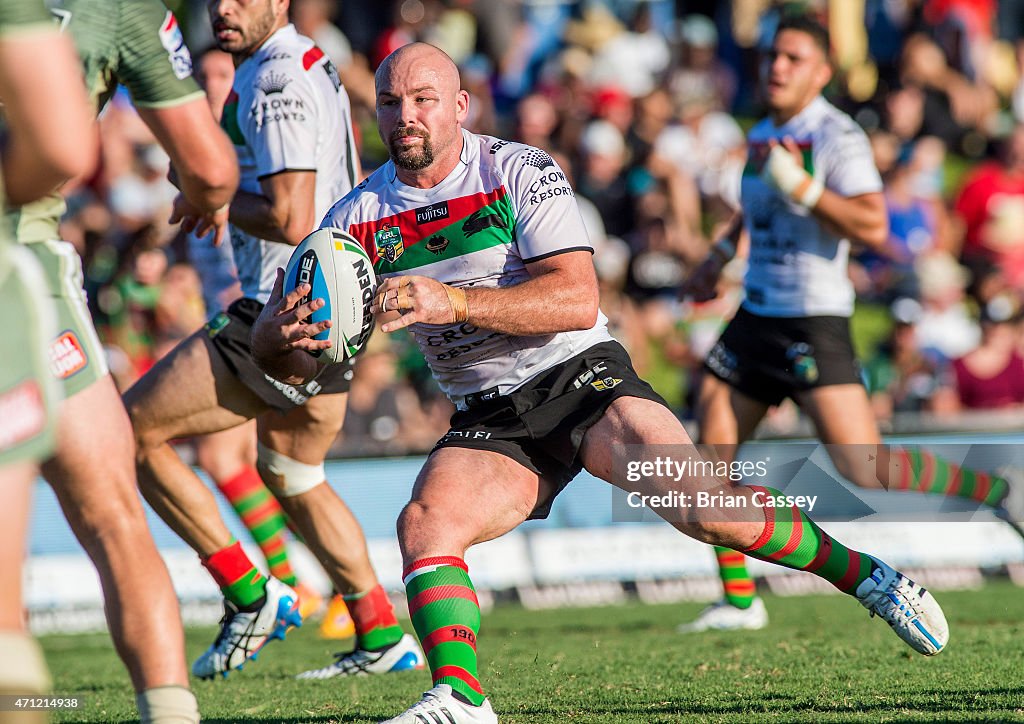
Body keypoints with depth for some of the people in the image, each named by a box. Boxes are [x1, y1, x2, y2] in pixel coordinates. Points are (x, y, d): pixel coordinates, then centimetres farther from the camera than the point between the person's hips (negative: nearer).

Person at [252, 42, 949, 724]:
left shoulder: (521, 170, -9)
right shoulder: (359, 217, 1)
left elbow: (578, 301, -20)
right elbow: (284, 360, -1)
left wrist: (454, 302, -31)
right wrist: (284, 335, -27)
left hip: (582, 377, -3)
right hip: (489, 423, 3)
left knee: (701, 503, -20)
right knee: (424, 524, -25)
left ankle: (864, 573, -1)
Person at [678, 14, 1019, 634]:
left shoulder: (838, 136, -12)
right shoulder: (763, 136, 13)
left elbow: (874, 228, -21)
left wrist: (801, 186, -26)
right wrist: (721, 256, 29)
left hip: (814, 321, -8)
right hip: (757, 316, 8)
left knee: (866, 472, -15)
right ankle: (739, 602, 8)